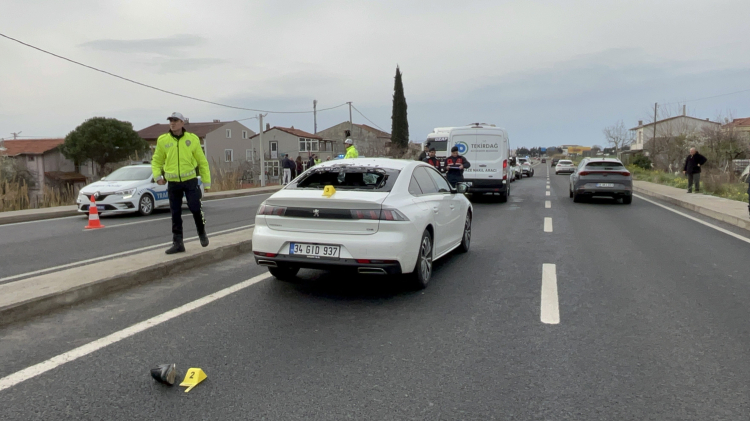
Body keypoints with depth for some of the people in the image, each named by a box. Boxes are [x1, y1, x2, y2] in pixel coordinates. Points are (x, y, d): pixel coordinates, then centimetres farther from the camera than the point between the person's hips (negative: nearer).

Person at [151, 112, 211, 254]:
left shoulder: (192, 139, 0)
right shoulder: (162, 140, 3)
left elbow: (202, 161, 4)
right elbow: (156, 160, 11)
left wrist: (206, 181, 2)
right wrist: (157, 176, -7)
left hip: (190, 180, -2)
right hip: (172, 182, 2)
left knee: (195, 208, -7)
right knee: (175, 214, 6)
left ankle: (202, 232, 21)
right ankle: (178, 243, 15)